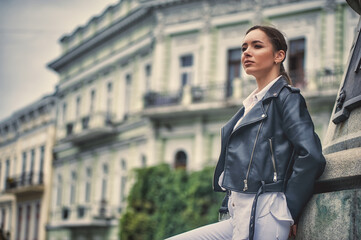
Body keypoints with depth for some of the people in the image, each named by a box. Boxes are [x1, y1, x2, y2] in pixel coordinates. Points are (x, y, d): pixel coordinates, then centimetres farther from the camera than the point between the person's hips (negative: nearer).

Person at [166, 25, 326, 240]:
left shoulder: (286, 97, -3)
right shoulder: (251, 105, 22)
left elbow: (311, 156, -15)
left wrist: (289, 210, -11)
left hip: (263, 218, -9)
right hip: (240, 218, 9)